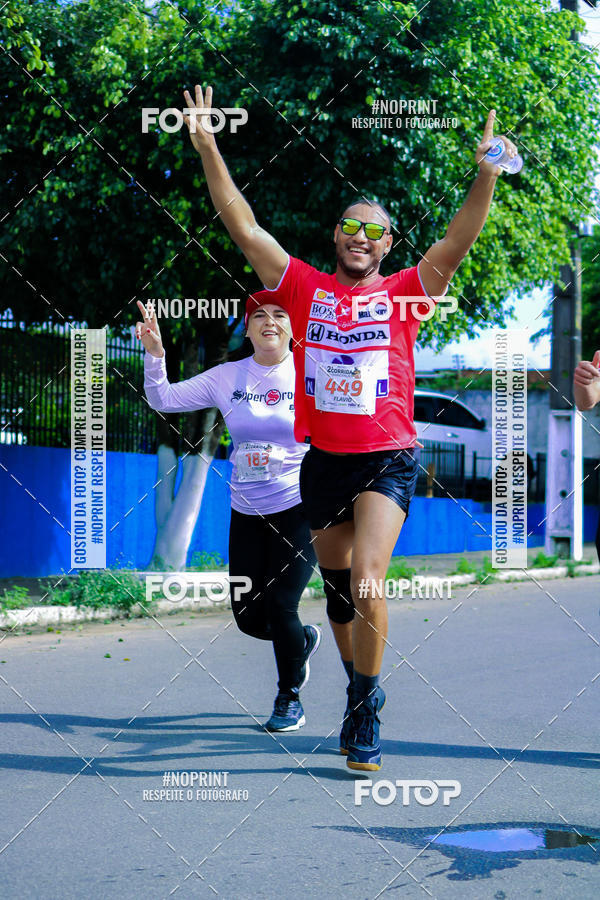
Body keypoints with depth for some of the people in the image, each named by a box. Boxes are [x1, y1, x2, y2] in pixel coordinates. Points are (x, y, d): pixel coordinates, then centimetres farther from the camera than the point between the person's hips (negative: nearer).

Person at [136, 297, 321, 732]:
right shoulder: (227, 377, 3)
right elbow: (163, 399, 5)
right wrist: (155, 353, -9)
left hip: (299, 508, -4)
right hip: (246, 512, 4)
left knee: (281, 607, -8)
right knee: (248, 616, 5)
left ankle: (290, 698, 17)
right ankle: (303, 640, 39)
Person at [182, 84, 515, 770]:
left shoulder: (404, 292, 2)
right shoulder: (305, 289, 5)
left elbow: (456, 244, -10)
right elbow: (244, 228, 1)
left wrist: (486, 175, -24)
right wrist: (206, 147, -5)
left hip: (389, 459, -3)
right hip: (322, 458, 3)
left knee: (367, 584, -20)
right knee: (336, 589, 15)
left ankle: (368, 708, -6)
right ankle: (360, 694, 35)